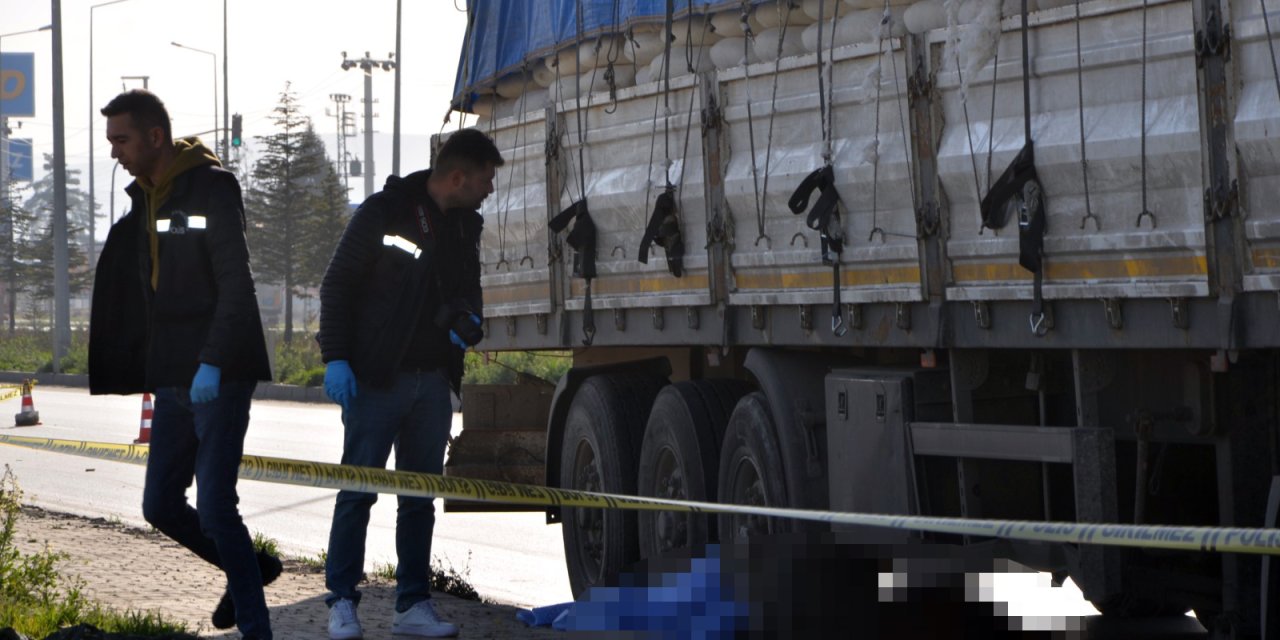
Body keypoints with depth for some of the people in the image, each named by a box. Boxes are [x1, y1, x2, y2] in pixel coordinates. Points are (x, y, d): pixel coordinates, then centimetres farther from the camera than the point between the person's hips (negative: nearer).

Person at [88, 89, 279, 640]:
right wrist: (155, 376, 15)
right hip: (174, 380, 9)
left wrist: (211, 364, -25)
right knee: (161, 506, 9)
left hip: (219, 379, -9)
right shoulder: (145, 198, 14)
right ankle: (247, 569, 29)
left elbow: (236, 287, -19)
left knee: (215, 509, -11)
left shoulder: (211, 189, -12)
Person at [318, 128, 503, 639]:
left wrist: (468, 320, 1)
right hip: (376, 379, -6)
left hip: (434, 381, 6)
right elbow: (336, 285, -6)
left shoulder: (466, 225, 12)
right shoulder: (383, 213, -7)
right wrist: (336, 357, -13)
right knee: (358, 491, -4)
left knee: (421, 496, 7)